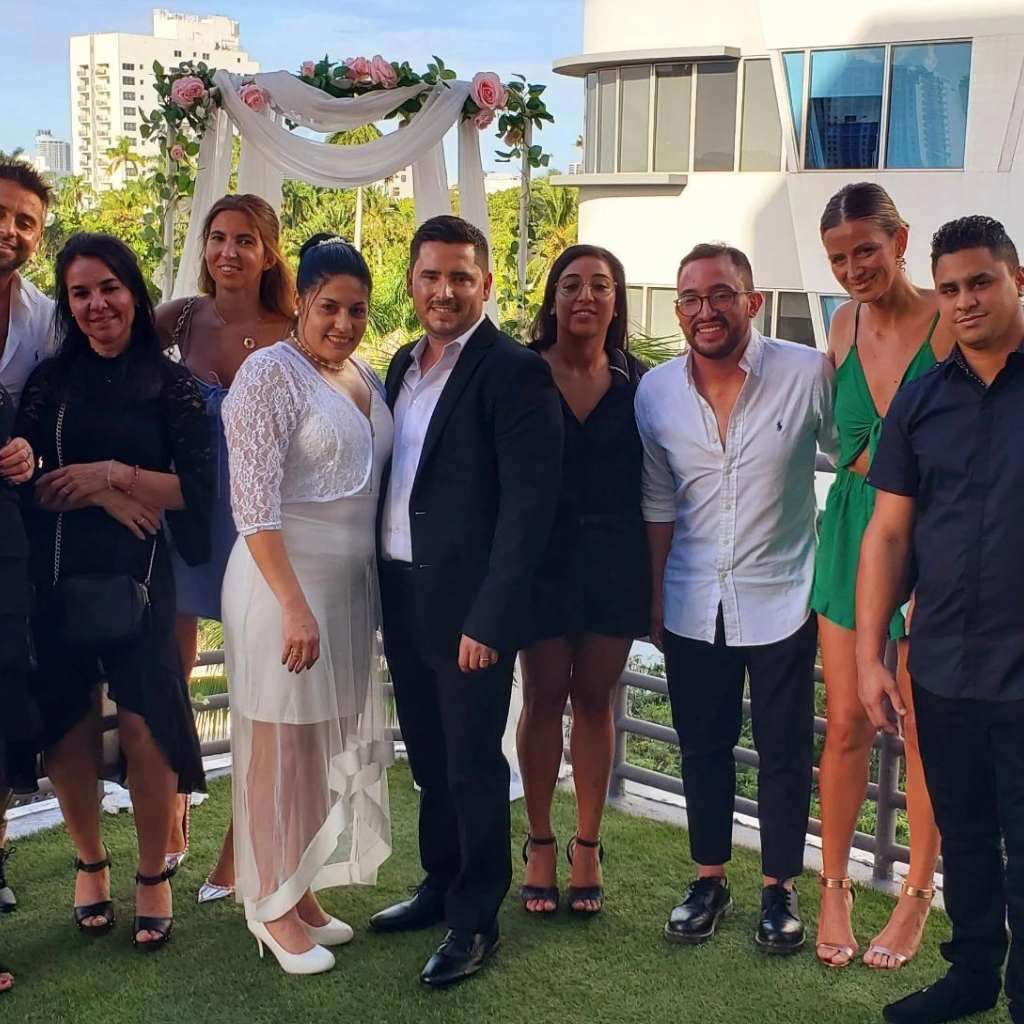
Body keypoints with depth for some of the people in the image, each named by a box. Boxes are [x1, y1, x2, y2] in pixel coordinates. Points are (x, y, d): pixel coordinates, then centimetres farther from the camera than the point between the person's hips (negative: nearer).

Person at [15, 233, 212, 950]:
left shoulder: (171, 382, 3)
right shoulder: (50, 381, 8)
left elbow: (196, 488, -2)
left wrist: (110, 472, -11)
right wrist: (108, 497, -12)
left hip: (139, 577, -2)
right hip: (58, 576, 2)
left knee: (145, 730, -6)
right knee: (68, 730, 5)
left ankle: (154, 875, 14)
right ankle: (90, 862, 27)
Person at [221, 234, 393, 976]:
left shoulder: (366, 377, 10)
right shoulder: (270, 373, -12)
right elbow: (253, 502, -18)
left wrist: (372, 592, 13)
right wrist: (294, 605, -22)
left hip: (352, 584, 7)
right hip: (284, 582, -7)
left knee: (329, 743, 13)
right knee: (279, 746, 2)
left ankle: (303, 890, 27)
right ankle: (272, 907, 17)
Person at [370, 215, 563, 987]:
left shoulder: (514, 371, -12)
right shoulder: (404, 364, 11)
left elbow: (529, 505, -17)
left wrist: (489, 618, -20)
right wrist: (380, 589, 10)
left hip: (468, 605, -7)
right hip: (402, 597, 7)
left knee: (472, 764, 4)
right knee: (430, 757, 19)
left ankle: (475, 920, 19)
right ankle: (441, 885, 36)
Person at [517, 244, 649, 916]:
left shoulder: (637, 383, 2)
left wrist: (656, 583, 0)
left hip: (614, 558, 2)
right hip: (542, 555, -1)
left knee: (595, 699, 9)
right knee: (544, 697, 6)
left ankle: (587, 846, 21)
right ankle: (541, 843, 20)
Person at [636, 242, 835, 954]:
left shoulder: (807, 374, -12)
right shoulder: (656, 393, -3)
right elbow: (659, 507, 7)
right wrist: (654, 598, 8)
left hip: (781, 599, -2)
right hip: (693, 606, 3)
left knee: (785, 748, 8)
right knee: (703, 746, 14)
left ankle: (781, 886, 26)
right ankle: (710, 878, 31)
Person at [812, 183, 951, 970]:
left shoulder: (950, 324, -12)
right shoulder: (845, 324, 5)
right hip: (853, 535, 4)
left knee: (924, 729, 6)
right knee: (847, 722, 8)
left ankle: (918, 897, 23)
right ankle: (835, 888, 23)